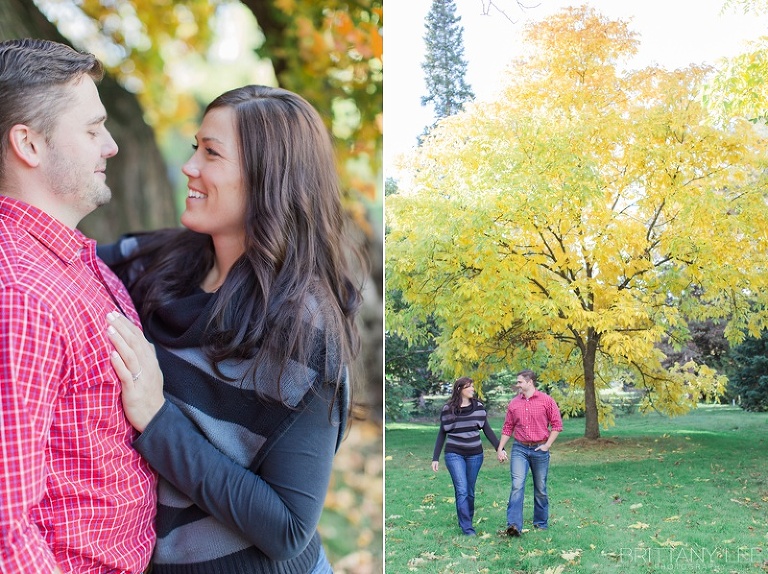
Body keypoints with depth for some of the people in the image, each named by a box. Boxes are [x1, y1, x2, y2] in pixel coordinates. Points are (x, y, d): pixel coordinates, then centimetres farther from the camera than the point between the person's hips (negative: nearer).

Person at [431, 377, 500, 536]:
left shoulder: (478, 407, 2)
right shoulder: (448, 409, -3)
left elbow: (487, 430, 6)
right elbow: (442, 434, 3)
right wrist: (435, 458, 2)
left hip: (475, 454, 2)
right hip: (454, 454, -2)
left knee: (470, 491, 8)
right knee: (462, 490, -9)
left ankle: (467, 521, 24)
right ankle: (467, 527, -5)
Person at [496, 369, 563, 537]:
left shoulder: (546, 401, -3)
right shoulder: (514, 403, 6)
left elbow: (557, 425, -1)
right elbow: (507, 428, 11)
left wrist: (547, 445, -7)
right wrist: (500, 449, 6)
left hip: (539, 449, -1)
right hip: (519, 449, 1)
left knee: (540, 489, 10)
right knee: (517, 485, -13)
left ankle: (541, 523, 26)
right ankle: (514, 525, -20)